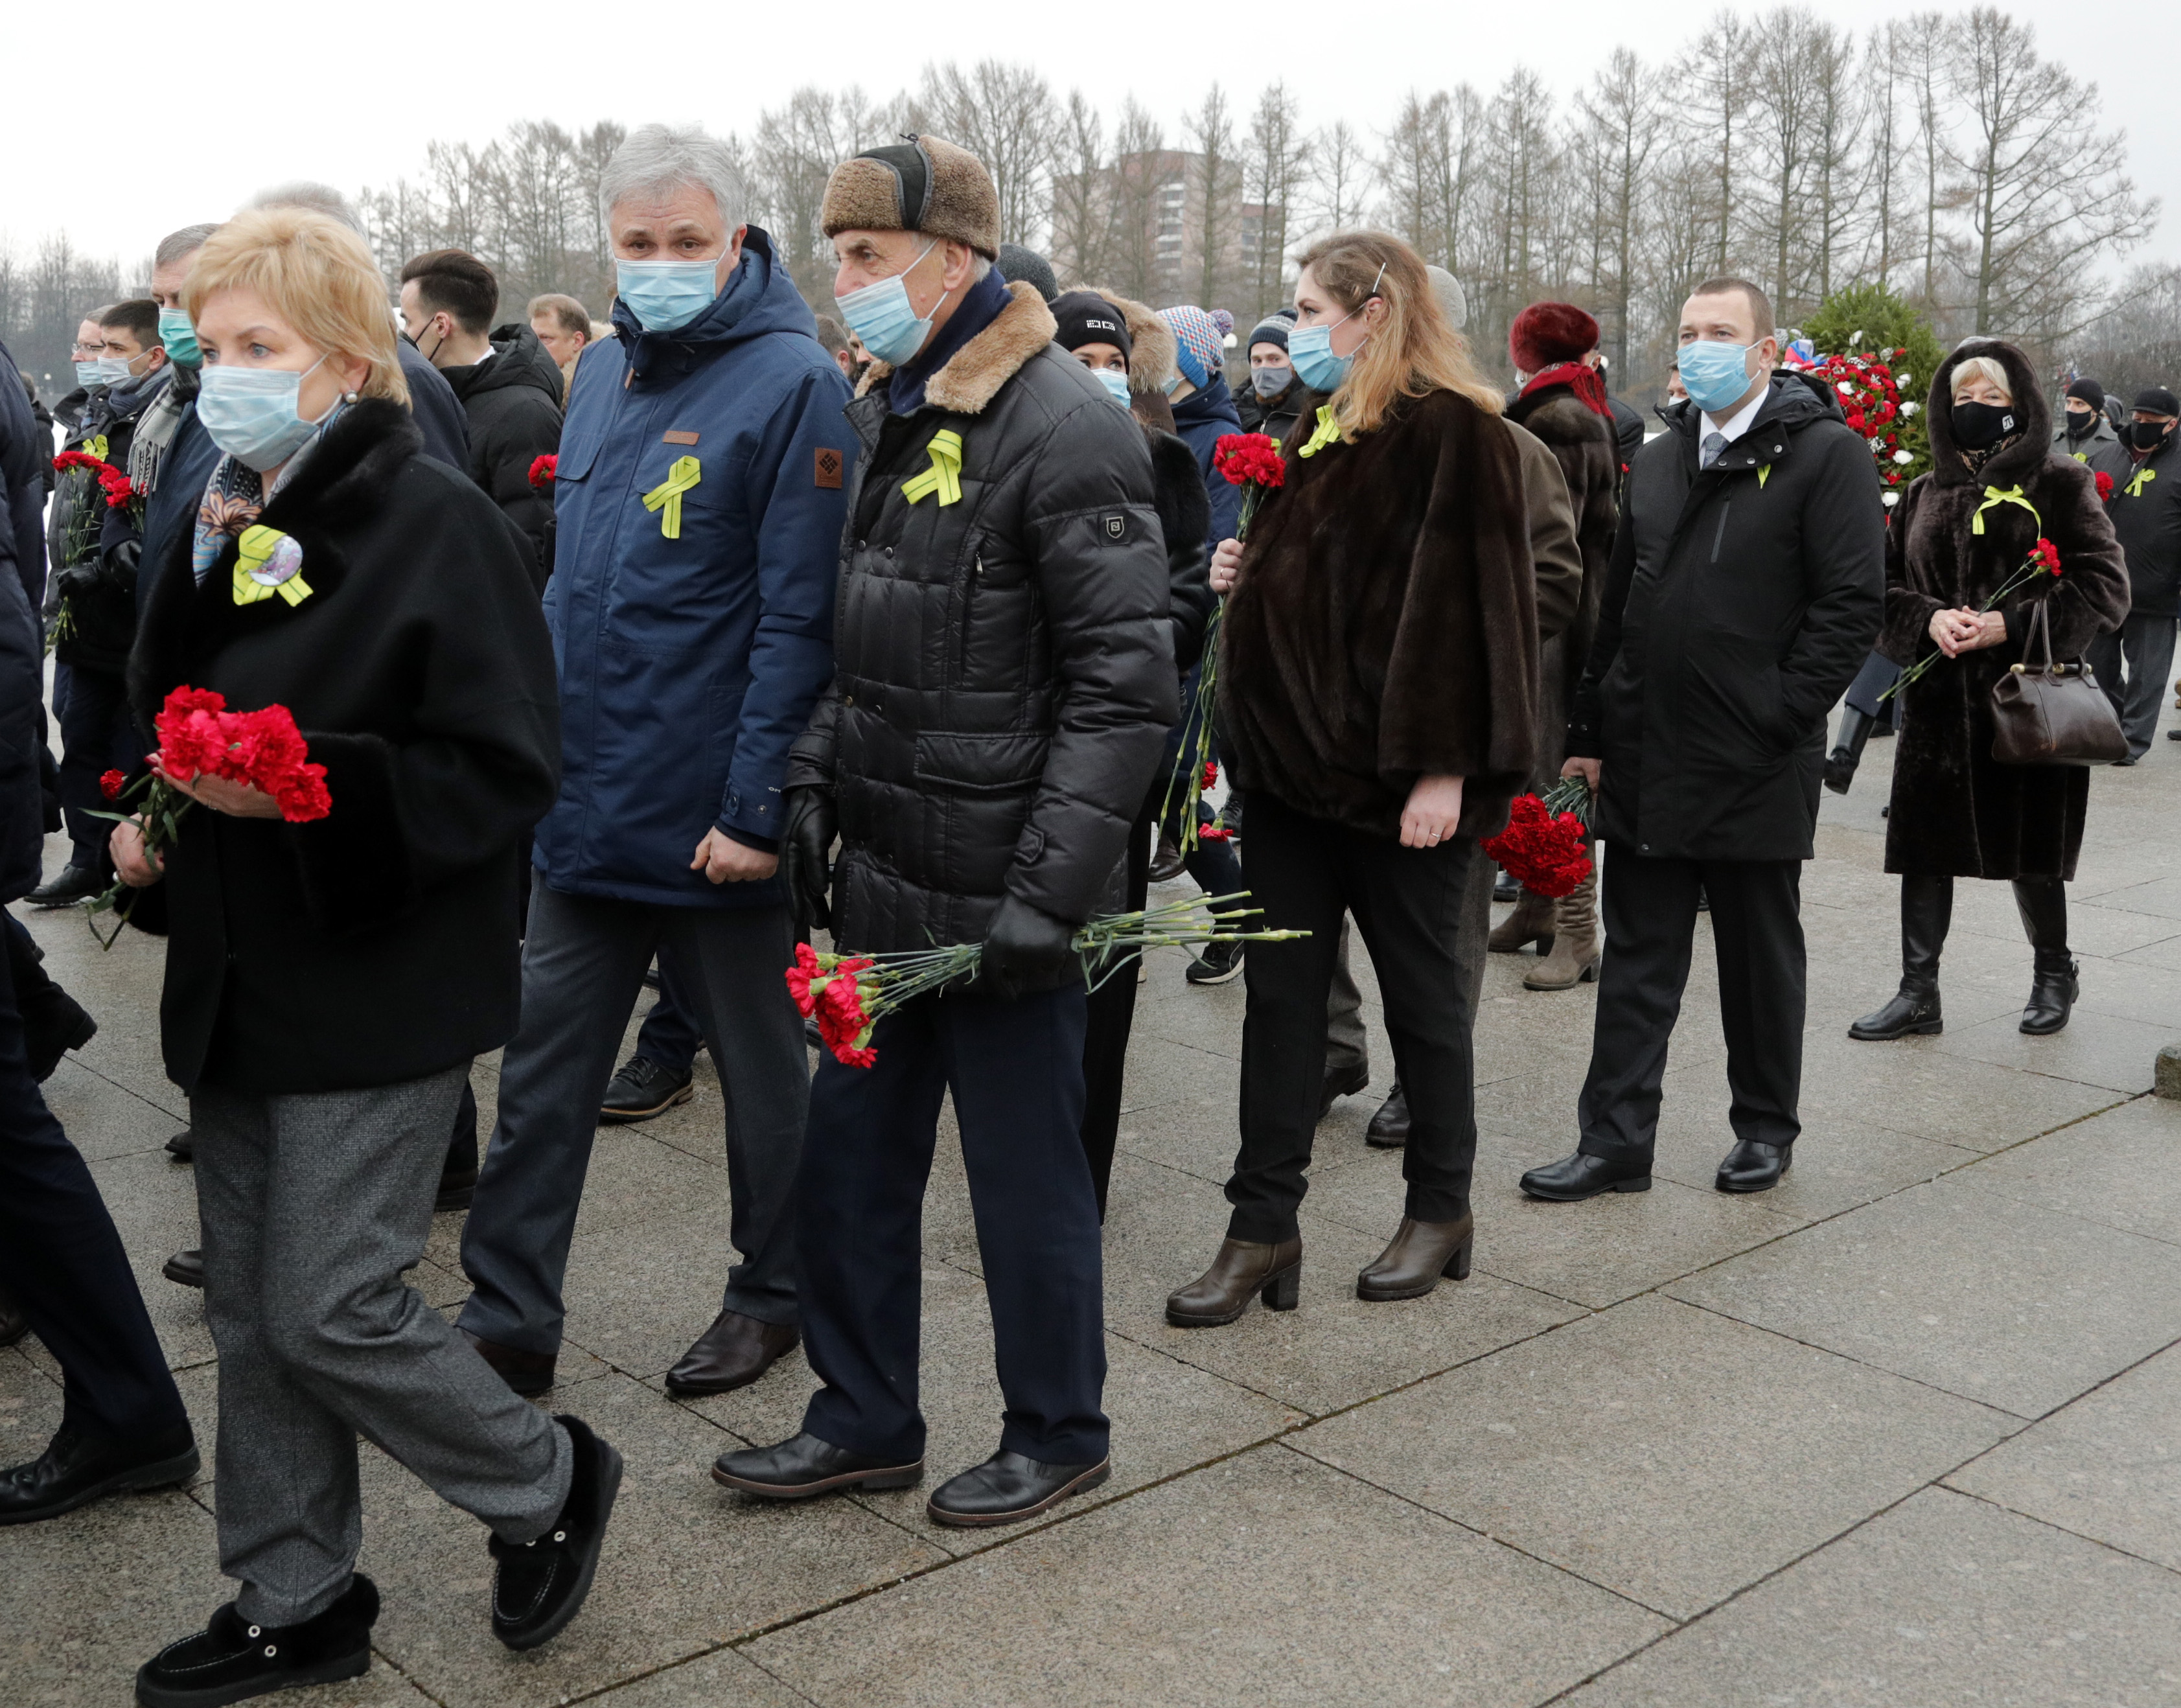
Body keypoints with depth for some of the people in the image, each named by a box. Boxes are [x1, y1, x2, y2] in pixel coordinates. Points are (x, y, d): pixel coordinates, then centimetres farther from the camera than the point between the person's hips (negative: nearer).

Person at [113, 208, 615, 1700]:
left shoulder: (436, 522, -13)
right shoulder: (223, 527, 9)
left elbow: (507, 772, -18)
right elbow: (171, 717, 20)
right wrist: (148, 820, -1)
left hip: (377, 990, -7)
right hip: (237, 985, 8)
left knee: (329, 1313, -4)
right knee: (253, 1313, 14)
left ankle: (552, 1484, 22)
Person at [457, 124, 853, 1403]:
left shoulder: (794, 384, -12)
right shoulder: (602, 373, 10)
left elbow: (798, 617, -17)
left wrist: (756, 808, -20)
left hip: (717, 818, -6)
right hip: (587, 805, 7)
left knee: (760, 1066, 12)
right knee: (545, 1066, 9)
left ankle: (775, 1295, 30)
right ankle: (507, 1321, 19)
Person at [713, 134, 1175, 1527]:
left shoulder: (1066, 429, -15)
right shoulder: (884, 416, 12)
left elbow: (1125, 690, -19)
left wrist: (1051, 893, -21)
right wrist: (816, 777, 9)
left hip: (999, 903, -8)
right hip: (884, 888, 8)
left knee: (1026, 1176, 7)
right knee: (850, 1162, 16)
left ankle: (1058, 1438, 27)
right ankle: (866, 1423, 33)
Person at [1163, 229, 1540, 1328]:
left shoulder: (1452, 432, -11)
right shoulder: (1326, 429, 16)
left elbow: (1465, 600, -18)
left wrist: (1443, 767, -21)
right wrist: (1247, 576, 5)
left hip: (1396, 775, -8)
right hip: (1297, 758, 8)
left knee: (1421, 989, 7)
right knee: (1280, 994, 7)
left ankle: (1440, 1209, 24)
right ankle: (1263, 1231, 14)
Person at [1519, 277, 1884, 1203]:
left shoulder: (1827, 453, -6)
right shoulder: (1657, 460, 14)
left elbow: (1852, 603, -12)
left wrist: (1778, 720, -15)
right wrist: (1589, 728, 10)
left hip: (1756, 768, -5)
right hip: (1644, 761, 5)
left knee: (1761, 959, 11)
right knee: (1636, 960, 8)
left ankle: (1766, 1128, 27)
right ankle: (1615, 1144, 13)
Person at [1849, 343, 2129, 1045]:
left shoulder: (2061, 484, 0)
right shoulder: (1926, 494, 12)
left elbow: (2105, 587, -6)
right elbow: (1885, 585, 10)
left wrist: (2011, 626, -16)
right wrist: (1929, 619, -11)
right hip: (1938, 703, 3)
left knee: (2031, 852, 6)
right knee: (1924, 849, 2)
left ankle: (2053, 974, 29)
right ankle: (1919, 994, 10)